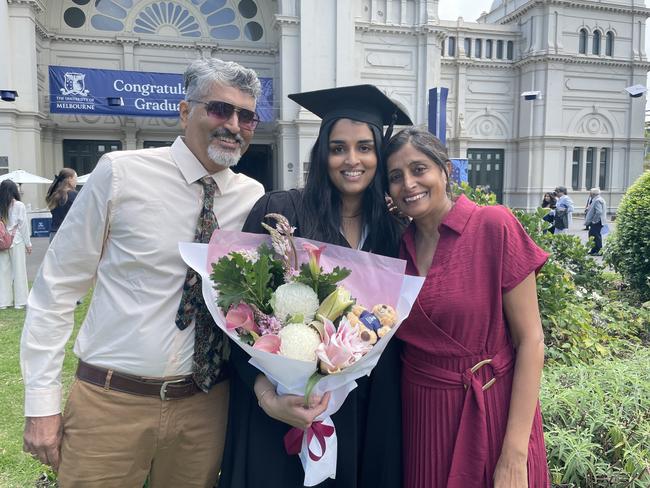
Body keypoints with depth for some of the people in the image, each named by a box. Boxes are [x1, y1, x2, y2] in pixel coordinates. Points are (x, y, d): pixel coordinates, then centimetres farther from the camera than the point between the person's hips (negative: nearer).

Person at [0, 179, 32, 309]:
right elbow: (23, 225, -5)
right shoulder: (19, 205, -7)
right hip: (17, 241, -3)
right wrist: (28, 243, 2)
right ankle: (20, 301, 6)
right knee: (19, 270, 3)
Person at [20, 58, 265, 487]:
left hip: (205, 404, 3)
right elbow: (56, 288, -5)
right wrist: (42, 402, -5)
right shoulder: (122, 173, -9)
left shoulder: (254, 197, 0)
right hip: (110, 402, -2)